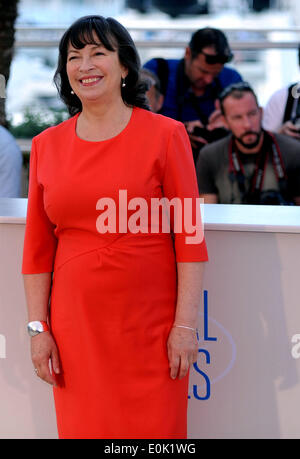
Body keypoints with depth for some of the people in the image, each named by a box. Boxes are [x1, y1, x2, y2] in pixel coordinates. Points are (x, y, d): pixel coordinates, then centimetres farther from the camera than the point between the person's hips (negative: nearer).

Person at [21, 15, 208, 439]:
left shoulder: (165, 135, -2)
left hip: (151, 326, -2)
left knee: (156, 431, 2)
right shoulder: (47, 146, 7)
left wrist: (185, 325, -9)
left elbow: (189, 237, -4)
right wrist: (38, 328, 3)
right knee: (83, 429, 9)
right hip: (75, 328, 3)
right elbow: (37, 247, 9)